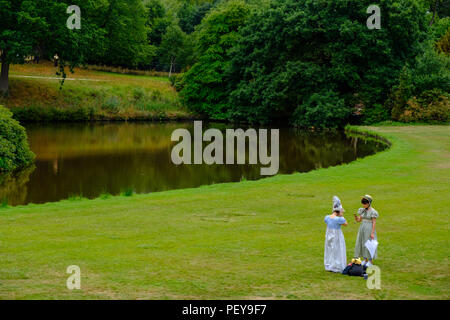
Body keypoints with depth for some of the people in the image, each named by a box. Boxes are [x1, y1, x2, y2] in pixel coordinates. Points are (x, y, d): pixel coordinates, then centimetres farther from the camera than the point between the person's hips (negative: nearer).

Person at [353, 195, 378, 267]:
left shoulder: (373, 212, -12)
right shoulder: (362, 210, 8)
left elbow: (374, 222, -12)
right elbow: (358, 220, 10)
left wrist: (372, 233, -16)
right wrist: (355, 216, -12)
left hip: (369, 229, -7)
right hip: (362, 228, 7)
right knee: (362, 243, 9)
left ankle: (370, 261, 8)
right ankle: (365, 260, 21)